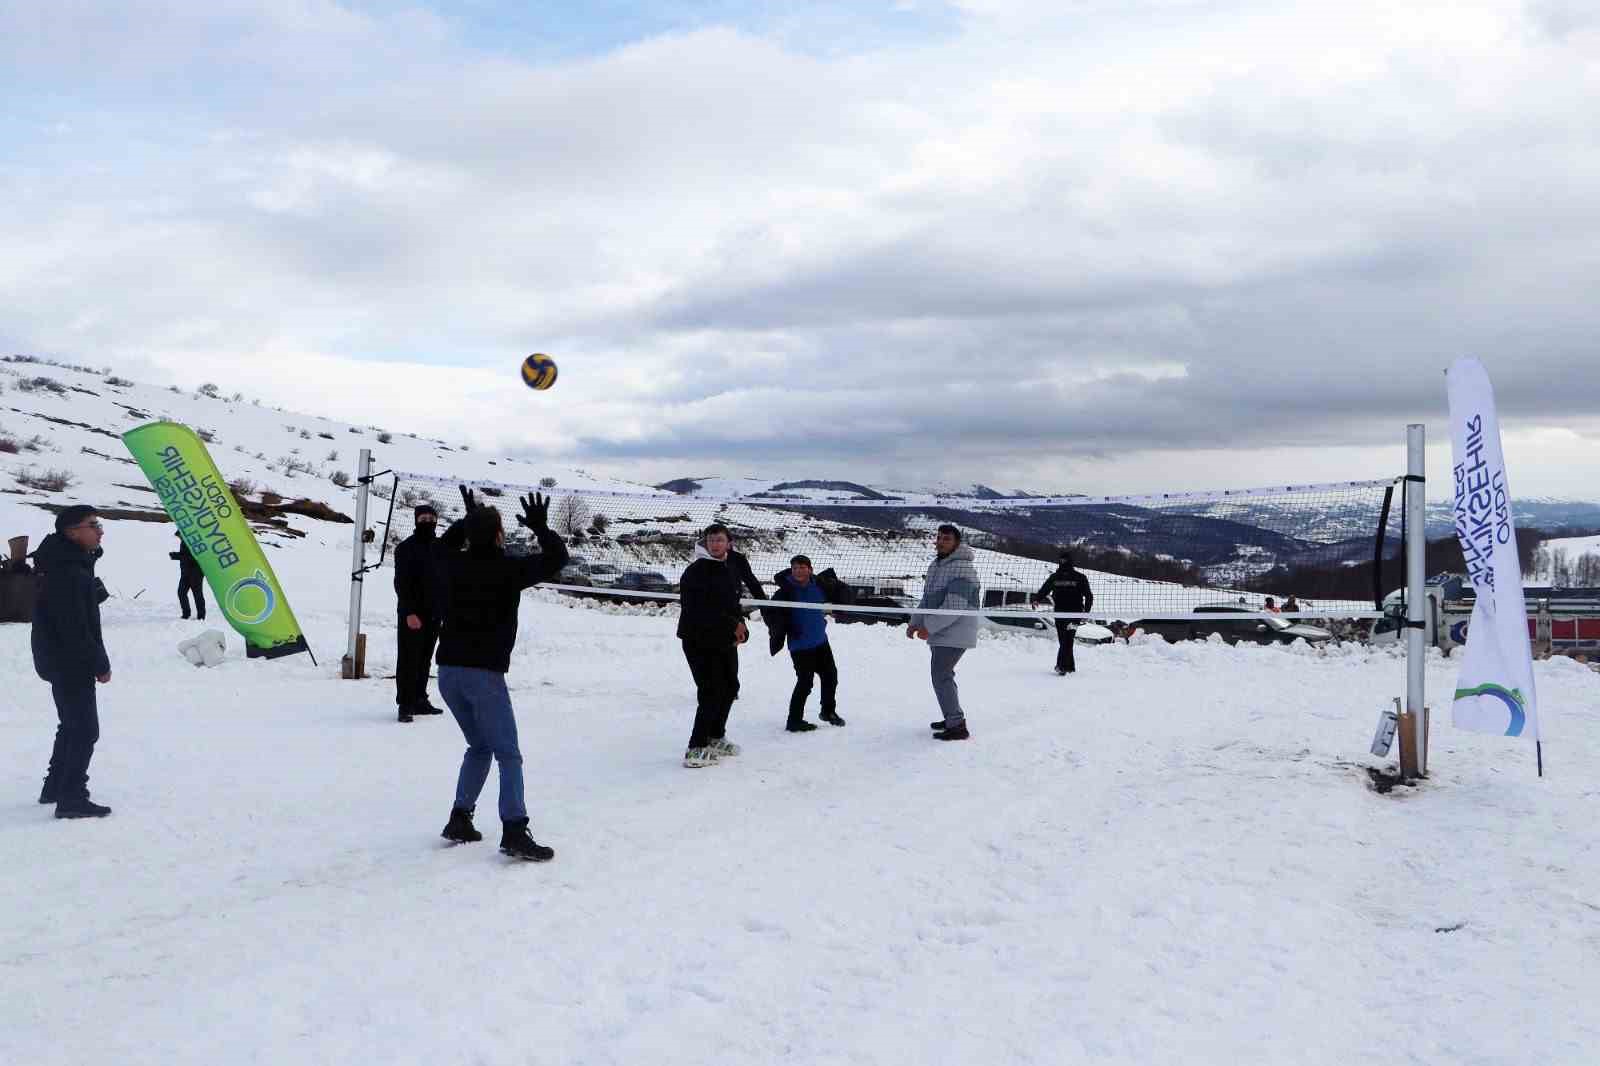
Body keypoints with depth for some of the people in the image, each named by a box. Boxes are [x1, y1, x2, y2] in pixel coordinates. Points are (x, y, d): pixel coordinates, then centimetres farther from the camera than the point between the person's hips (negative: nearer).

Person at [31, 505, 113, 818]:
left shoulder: (75, 564, 11)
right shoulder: (69, 574, -23)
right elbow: (75, 629, -24)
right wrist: (101, 664, -18)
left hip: (64, 662, 11)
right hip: (71, 665, -11)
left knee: (72, 725, 21)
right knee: (85, 730, -6)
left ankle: (54, 788, 32)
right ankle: (72, 799, -1)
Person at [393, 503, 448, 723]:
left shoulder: (441, 548, 11)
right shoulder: (406, 548, -5)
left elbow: (447, 581, 16)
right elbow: (402, 583, -11)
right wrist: (409, 612, -18)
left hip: (434, 614, 5)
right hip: (412, 615, -5)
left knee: (425, 660, 11)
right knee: (409, 660, -5)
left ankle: (420, 700, 20)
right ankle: (405, 705, -2)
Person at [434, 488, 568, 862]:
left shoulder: (454, 564, 4)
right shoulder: (508, 569, -12)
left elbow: (445, 544, 29)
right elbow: (556, 558, -4)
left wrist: (468, 519, 32)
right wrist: (541, 527, 6)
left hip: (449, 672, 7)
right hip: (484, 674, -6)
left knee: (479, 747, 22)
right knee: (508, 755, -2)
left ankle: (459, 819, 18)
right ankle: (514, 832, -11)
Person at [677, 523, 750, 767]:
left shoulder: (732, 571, 10)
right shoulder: (696, 571, -14)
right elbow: (699, 610, -23)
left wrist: (741, 628, 1)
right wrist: (733, 625, -20)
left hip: (726, 641, 8)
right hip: (699, 640, -8)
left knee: (730, 688, 18)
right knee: (711, 692, -14)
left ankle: (715, 738, 36)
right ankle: (696, 749, -8)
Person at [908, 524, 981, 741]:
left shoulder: (962, 568, -19)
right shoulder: (935, 565, 13)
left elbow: (955, 607, -25)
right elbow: (926, 599, 18)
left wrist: (928, 627, -21)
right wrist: (915, 622, 5)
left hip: (954, 634, -10)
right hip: (940, 633, 10)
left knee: (941, 677, -11)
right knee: (943, 675, 18)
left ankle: (957, 727, -5)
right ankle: (952, 718, 33)